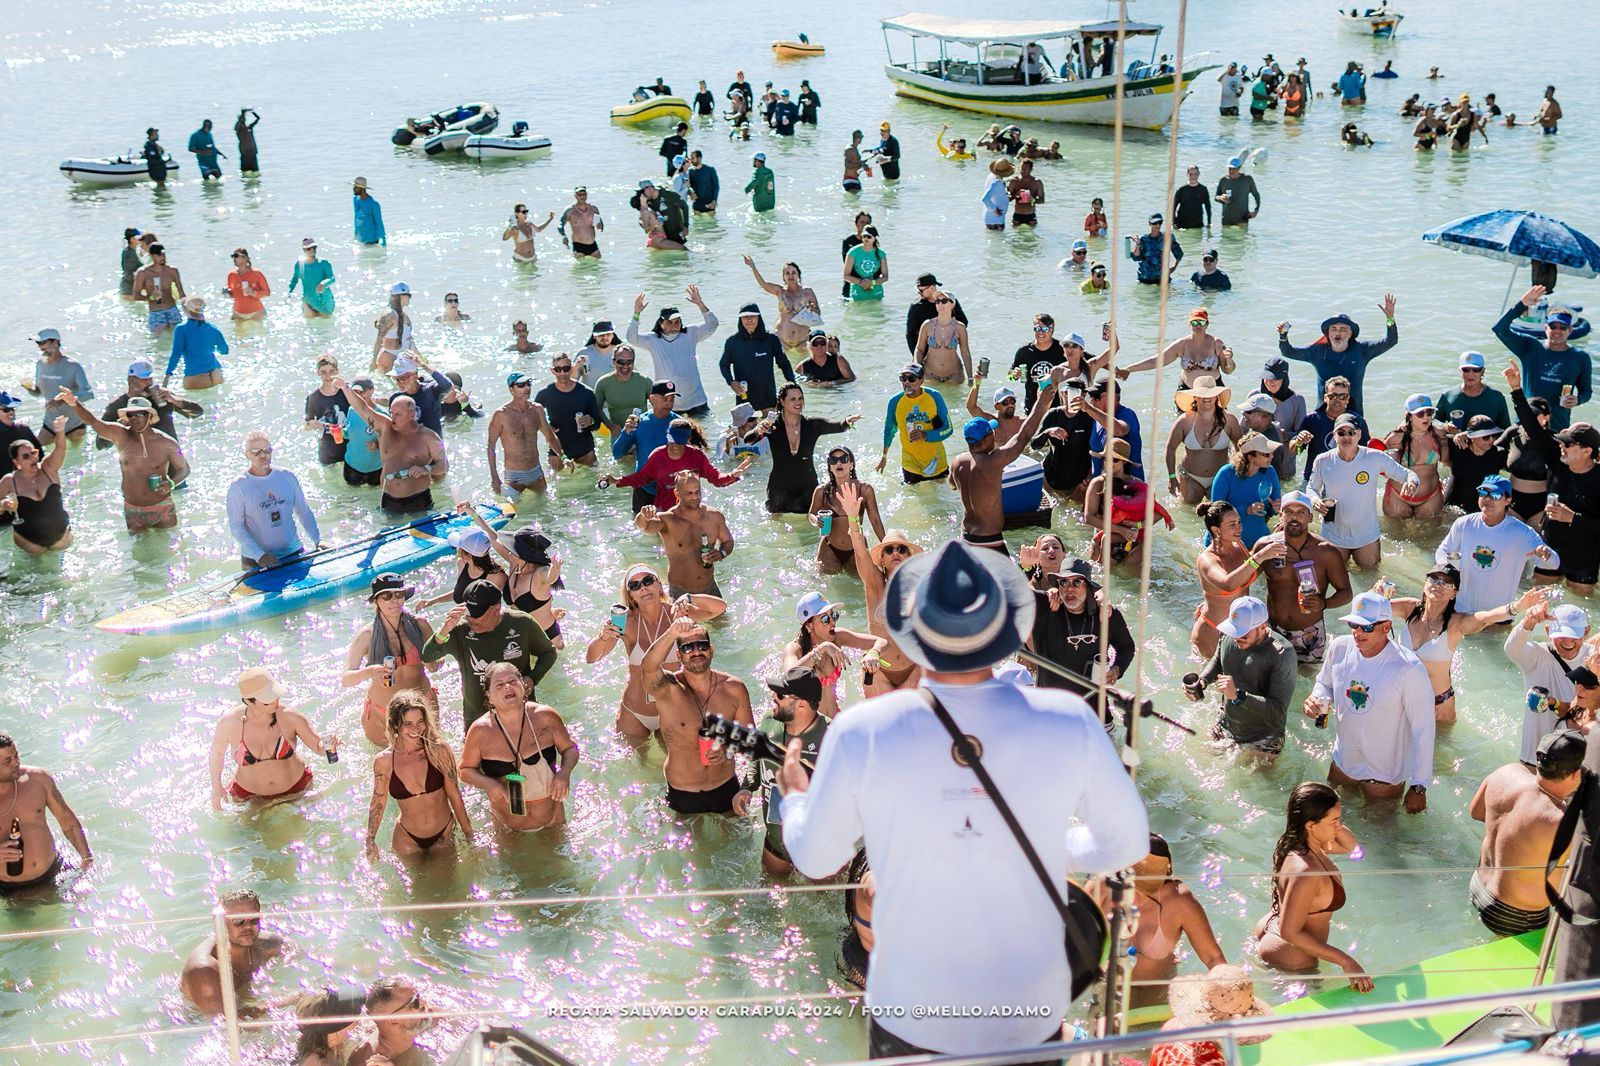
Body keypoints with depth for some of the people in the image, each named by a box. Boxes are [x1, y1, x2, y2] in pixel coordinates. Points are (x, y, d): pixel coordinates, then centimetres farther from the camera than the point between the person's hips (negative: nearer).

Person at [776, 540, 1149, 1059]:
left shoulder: (862, 735, -21)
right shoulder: (1069, 723, -19)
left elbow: (815, 858, -4)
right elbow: (1127, 841, -2)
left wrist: (794, 799, 18)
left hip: (912, 1016, 0)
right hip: (1030, 1016, 1)